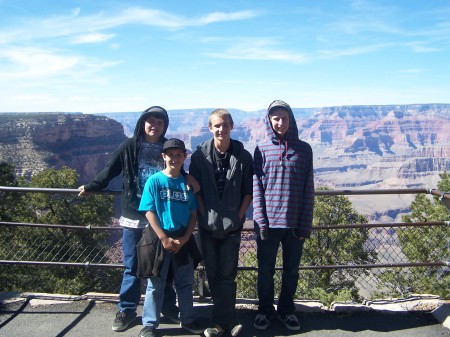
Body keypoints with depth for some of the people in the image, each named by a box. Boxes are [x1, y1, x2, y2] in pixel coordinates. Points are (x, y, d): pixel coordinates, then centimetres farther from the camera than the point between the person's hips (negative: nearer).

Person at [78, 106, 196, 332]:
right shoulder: (129, 146, -3)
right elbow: (110, 170, 6)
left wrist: (189, 180, -7)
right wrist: (90, 187, 11)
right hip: (134, 216, -1)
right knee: (132, 266, 10)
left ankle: (168, 306, 30)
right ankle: (126, 310, 25)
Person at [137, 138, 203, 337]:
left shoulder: (188, 183, 3)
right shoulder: (154, 181, -6)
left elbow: (193, 214, 4)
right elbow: (149, 212, -9)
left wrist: (184, 238, -8)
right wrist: (165, 239, -14)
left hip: (183, 239, 3)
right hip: (159, 239, -3)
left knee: (185, 282, 14)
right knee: (156, 284, 7)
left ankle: (188, 319, 29)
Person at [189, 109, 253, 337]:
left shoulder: (242, 156, -1)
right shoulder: (200, 155, 0)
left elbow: (248, 191, 4)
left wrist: (239, 215, -4)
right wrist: (205, 215, -5)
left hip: (232, 225, -1)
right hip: (208, 224, 2)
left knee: (226, 274, 0)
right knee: (212, 273, 9)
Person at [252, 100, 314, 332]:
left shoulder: (303, 149, 2)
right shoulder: (262, 149, 0)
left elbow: (308, 190, 1)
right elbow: (257, 187, -2)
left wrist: (306, 224, -3)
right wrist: (260, 221, -9)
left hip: (295, 222, 1)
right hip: (268, 222, -1)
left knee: (291, 270, 14)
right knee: (265, 270, 11)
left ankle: (286, 310, 33)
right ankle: (265, 310, 30)